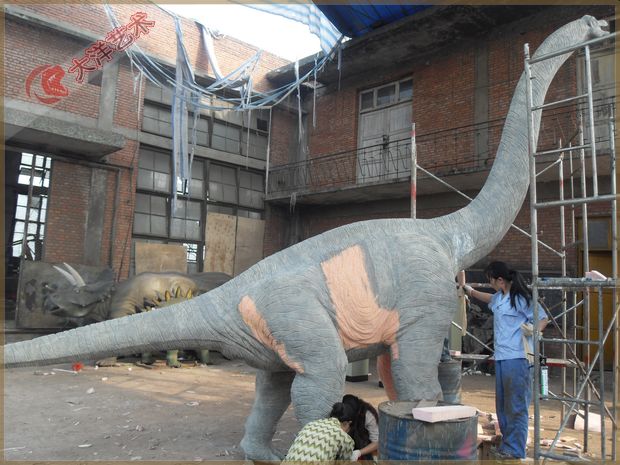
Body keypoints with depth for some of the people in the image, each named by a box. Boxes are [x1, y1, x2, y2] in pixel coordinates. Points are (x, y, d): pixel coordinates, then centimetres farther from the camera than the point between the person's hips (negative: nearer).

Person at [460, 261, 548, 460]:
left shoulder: (521, 297, -10)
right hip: (501, 357, 9)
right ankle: (506, 445, 23)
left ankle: (515, 451, 3)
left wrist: (533, 331, -26)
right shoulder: (499, 297, 15)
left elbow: (542, 318, -8)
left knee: (516, 406, -3)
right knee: (502, 405, 13)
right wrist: (466, 288, 43)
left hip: (517, 358, -9)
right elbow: (488, 298, 37)